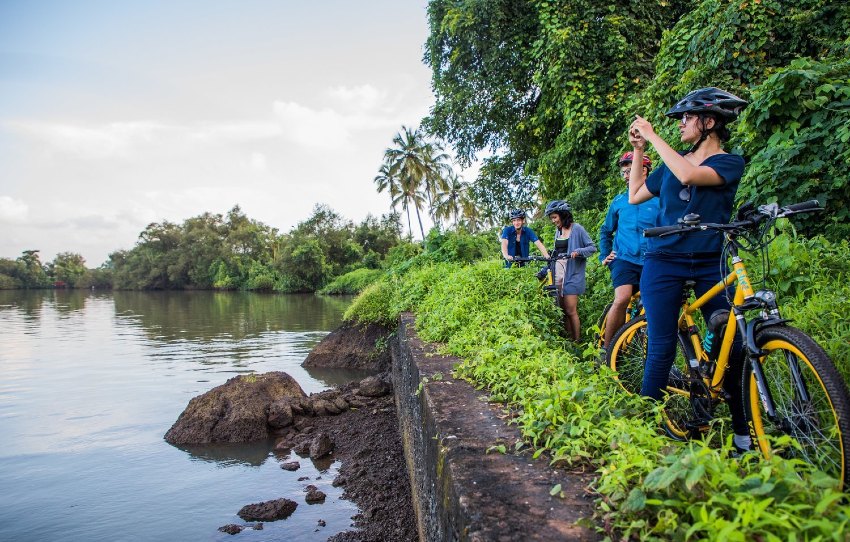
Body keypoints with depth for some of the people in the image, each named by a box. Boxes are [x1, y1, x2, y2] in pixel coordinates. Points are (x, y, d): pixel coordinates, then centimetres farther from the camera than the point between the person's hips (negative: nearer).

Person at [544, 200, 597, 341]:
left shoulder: (576, 229, -5)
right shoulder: (558, 230, 16)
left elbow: (592, 247, -6)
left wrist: (578, 252, -23)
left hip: (572, 274, -7)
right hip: (558, 273, 7)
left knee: (571, 311, -8)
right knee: (563, 310, 5)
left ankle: (576, 342, 0)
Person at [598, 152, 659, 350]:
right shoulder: (619, 201, 13)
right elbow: (606, 231, 26)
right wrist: (604, 255, 19)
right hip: (625, 260, 0)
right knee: (622, 299, -23)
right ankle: (606, 348, -14)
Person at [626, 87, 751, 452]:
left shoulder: (730, 163, 0)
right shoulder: (672, 163, 14)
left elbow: (689, 176, -20)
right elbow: (634, 196, 16)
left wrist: (652, 136, -13)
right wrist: (638, 150, 13)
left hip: (710, 263, -2)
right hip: (664, 261, 2)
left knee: (733, 346, -3)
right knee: (661, 348, -5)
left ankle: (743, 431, 12)